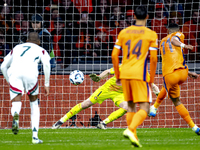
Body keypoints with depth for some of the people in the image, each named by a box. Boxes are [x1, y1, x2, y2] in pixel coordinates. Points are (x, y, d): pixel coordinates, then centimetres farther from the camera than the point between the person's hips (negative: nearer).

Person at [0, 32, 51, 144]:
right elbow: (46, 63, 6)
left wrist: (10, 82, 41)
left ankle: (15, 116, -46)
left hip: (14, 72, 1)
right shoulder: (41, 50, 28)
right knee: (34, 103, 18)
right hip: (30, 73, -1)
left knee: (16, 103, -6)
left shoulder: (16, 48, 36)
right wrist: (47, 84, 10)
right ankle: (35, 136, 12)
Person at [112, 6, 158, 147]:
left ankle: (133, 135, 13)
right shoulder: (151, 34, 0)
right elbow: (153, 59, -4)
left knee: (131, 106, 17)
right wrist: (151, 80, 4)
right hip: (140, 74, -4)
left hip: (125, 73, 4)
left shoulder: (124, 32, 10)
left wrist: (117, 76, 17)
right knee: (144, 108, -5)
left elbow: (114, 55, 8)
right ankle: (131, 130, -27)